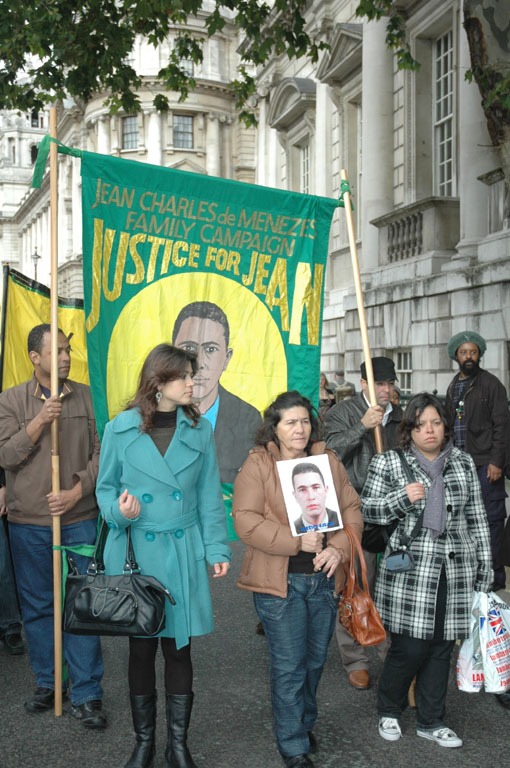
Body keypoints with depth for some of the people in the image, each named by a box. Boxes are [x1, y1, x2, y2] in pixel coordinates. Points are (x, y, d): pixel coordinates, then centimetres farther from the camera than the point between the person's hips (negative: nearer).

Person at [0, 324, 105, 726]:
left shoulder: (87, 397, 3)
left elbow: (101, 453, 1)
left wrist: (76, 492, -10)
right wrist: (39, 421, -17)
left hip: (79, 518, 0)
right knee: (37, 606, 11)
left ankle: (87, 694, 9)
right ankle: (47, 683, 27)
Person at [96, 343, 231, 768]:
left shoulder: (199, 430, 2)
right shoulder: (121, 429, -4)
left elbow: (209, 494, 5)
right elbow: (106, 489, 4)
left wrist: (217, 548, 1)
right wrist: (120, 510, -17)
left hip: (183, 551, 1)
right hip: (135, 551, -1)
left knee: (179, 647, 8)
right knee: (141, 649, 9)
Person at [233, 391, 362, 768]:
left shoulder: (328, 460, 8)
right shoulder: (258, 464, -6)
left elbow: (351, 509, 7)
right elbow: (246, 521, -14)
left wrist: (338, 548, -10)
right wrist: (297, 541, -20)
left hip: (324, 578, 5)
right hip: (280, 581, -4)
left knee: (316, 658, 17)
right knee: (289, 665, 1)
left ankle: (305, 723, 40)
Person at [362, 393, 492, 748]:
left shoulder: (463, 463, 10)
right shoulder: (388, 463, 0)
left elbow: (477, 518, 13)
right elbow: (366, 508, 1)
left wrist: (484, 566, 11)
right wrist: (403, 498, -14)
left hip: (456, 573, 4)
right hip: (410, 573, -3)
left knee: (442, 647, 9)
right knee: (409, 647, -3)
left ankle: (431, 720, 26)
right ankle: (389, 711, 22)